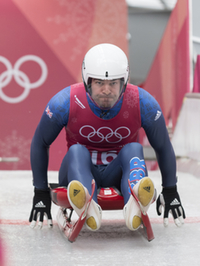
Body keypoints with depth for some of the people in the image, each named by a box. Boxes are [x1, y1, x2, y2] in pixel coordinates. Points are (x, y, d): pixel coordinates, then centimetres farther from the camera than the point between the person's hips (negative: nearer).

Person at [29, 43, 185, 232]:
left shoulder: (143, 103, -14)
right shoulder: (65, 103, -17)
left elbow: (163, 147, 1)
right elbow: (40, 144, -3)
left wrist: (170, 192, 2)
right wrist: (41, 193, -4)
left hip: (119, 172, 1)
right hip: (79, 168, 0)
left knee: (134, 149, -30)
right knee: (76, 151, -33)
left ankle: (135, 206, -62)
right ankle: (88, 208, -64)